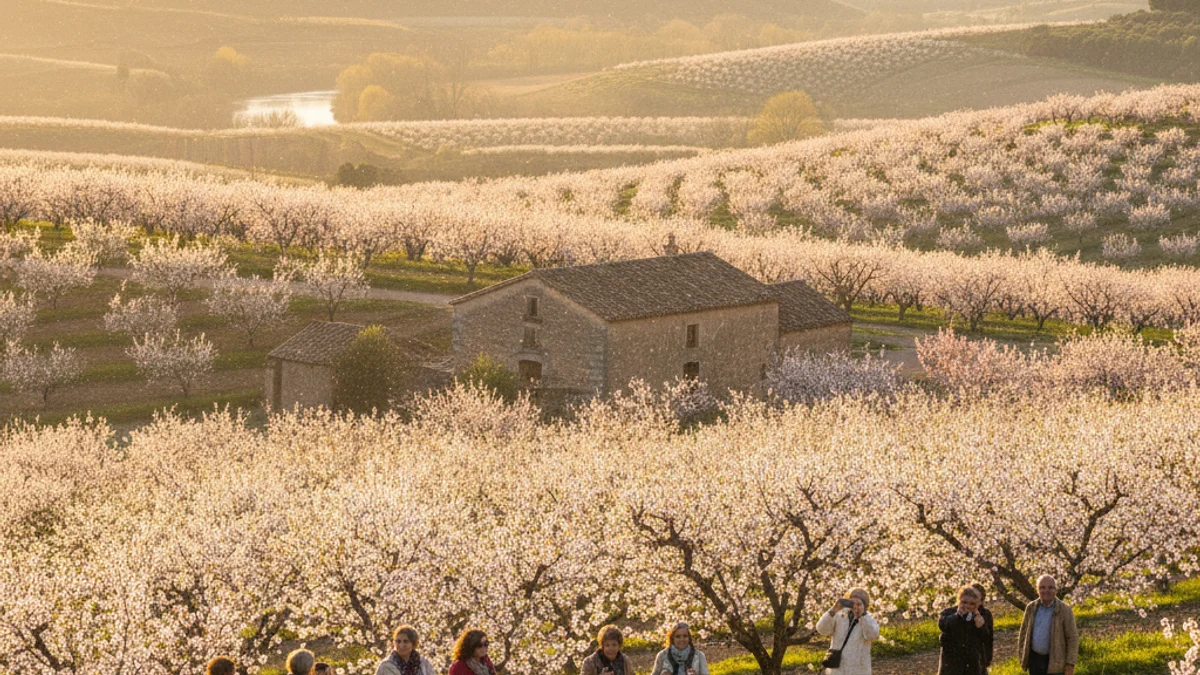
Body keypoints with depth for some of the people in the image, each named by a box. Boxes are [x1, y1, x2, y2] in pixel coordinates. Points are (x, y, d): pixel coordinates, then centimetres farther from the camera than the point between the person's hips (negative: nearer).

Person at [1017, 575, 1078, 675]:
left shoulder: (1065, 610, -9)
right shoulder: (1031, 608, 3)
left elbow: (1072, 638, -8)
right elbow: (1024, 632, 12)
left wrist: (1070, 665, -12)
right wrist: (1022, 656, 6)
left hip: (1055, 662, -4)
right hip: (1034, 659, 4)